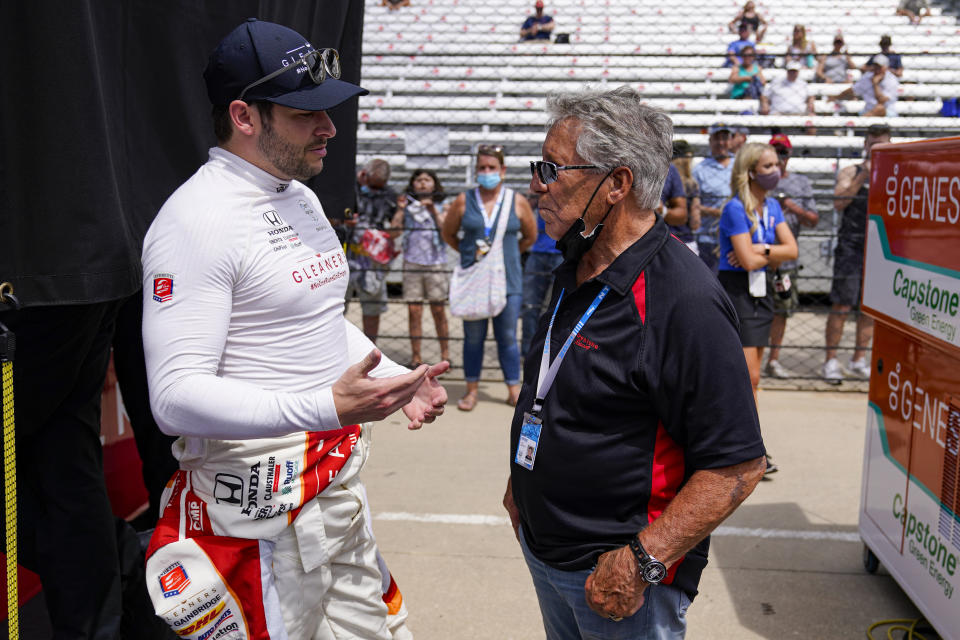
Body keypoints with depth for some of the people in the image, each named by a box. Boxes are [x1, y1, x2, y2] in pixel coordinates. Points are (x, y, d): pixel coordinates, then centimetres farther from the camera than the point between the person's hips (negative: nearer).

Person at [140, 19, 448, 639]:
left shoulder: (302, 198, 12)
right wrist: (325, 407, -35)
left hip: (338, 472, 9)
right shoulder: (197, 220, -19)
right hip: (263, 494, -9)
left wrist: (400, 379, 8)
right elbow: (176, 397, -25)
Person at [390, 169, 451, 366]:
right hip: (412, 263, 1)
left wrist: (433, 210, -14)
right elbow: (394, 232, 2)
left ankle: (445, 353, 12)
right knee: (414, 310, 0)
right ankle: (416, 355, 7)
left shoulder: (441, 207, 8)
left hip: (436, 264, -1)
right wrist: (400, 210, -6)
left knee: (438, 309, 1)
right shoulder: (407, 206, 10)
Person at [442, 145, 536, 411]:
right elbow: (448, 234, 13)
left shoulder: (518, 202, 2)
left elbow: (530, 237, 15)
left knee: (507, 337, 6)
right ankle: (472, 389, 19)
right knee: (473, 337, 7)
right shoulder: (464, 202, 1)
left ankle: (514, 390, 17)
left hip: (508, 281, 0)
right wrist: (469, 252, 6)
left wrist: (509, 254, 9)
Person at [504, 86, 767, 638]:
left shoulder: (686, 302, -24)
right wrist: (522, 485, 17)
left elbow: (738, 465, -25)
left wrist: (643, 562, -26)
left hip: (618, 578, -8)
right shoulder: (576, 269, 4)